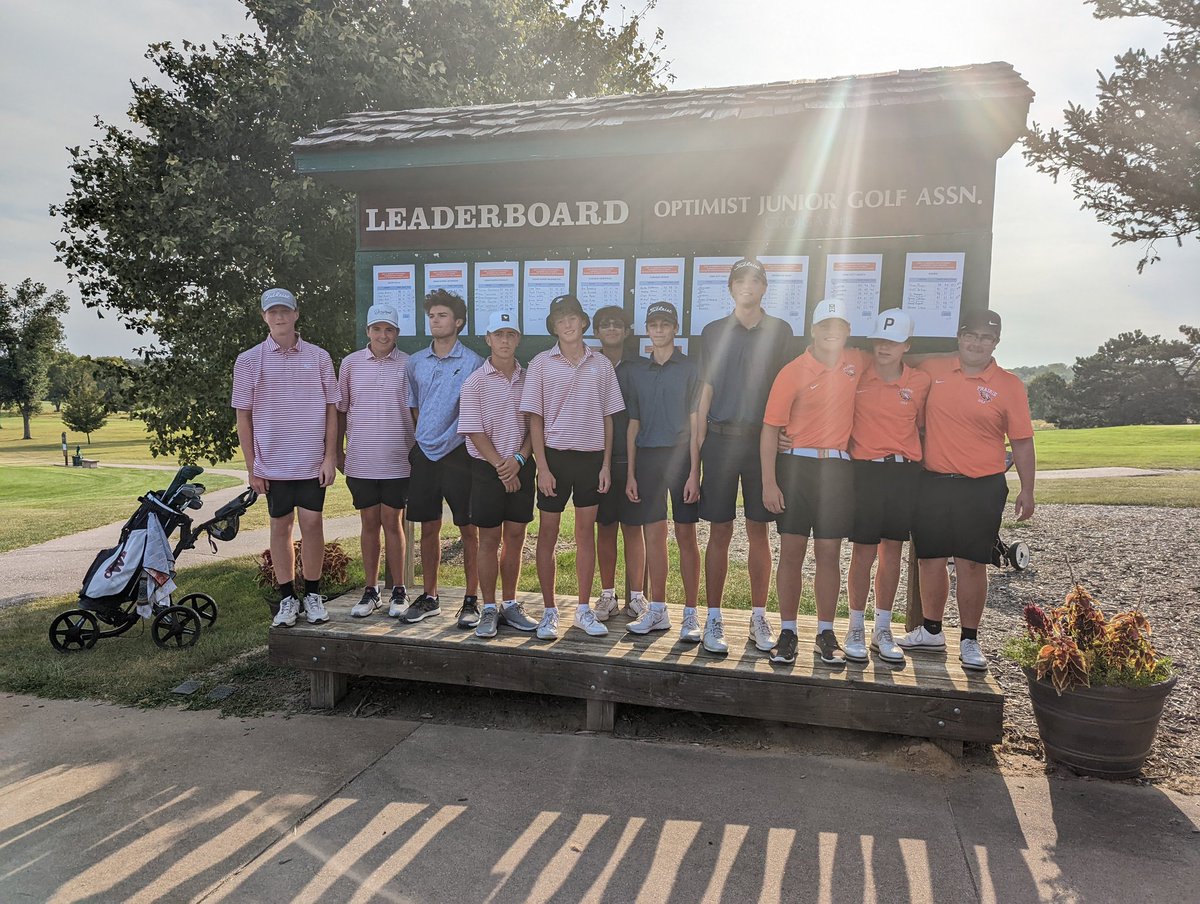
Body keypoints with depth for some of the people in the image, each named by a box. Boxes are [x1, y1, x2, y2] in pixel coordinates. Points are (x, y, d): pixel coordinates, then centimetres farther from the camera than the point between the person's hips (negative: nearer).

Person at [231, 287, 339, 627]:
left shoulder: (319, 357, 2)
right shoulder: (249, 361, 1)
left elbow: (331, 409, 5)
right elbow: (243, 417, 3)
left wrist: (330, 457, -2)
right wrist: (252, 467, 0)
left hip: (312, 460, 0)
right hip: (272, 462, 0)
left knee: (312, 524, 1)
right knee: (281, 526, 8)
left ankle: (313, 595, 15)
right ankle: (287, 598, 18)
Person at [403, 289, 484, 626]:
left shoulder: (472, 362, -5)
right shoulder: (415, 363, 8)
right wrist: (420, 439, 11)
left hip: (458, 454, -4)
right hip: (424, 454, 4)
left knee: (468, 529, 3)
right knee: (428, 528, 11)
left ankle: (472, 599, 12)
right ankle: (429, 597, 22)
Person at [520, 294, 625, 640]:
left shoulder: (601, 365, 6)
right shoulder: (541, 364, 0)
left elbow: (608, 417, 8)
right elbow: (535, 419, -2)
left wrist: (606, 464, 1)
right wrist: (542, 466, -9)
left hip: (591, 457, 2)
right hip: (555, 455, -2)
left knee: (586, 533, 8)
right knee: (548, 532, 3)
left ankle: (584, 610, 19)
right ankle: (549, 611, 15)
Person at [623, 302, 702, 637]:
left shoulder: (689, 368, 2)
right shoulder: (637, 370, 12)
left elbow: (695, 423, -2)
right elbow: (633, 425, 12)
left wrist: (694, 472, -9)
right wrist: (630, 473, 6)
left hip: (681, 455, -3)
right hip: (647, 457, 3)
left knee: (686, 536, 0)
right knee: (653, 535, 6)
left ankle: (690, 613, 8)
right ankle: (657, 611, 16)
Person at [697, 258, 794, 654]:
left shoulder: (780, 331, 8)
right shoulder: (714, 331, 8)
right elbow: (705, 393, 6)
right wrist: (696, 452, 2)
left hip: (763, 441, 1)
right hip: (721, 441, 0)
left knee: (758, 532, 7)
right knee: (720, 532, 2)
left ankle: (759, 618, 17)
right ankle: (713, 620, 11)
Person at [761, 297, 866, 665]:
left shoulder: (857, 363, 6)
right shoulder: (792, 372, -5)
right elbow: (771, 428, -7)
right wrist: (769, 483, -12)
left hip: (838, 468, 2)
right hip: (797, 464, -2)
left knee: (829, 553, 7)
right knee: (792, 552, 2)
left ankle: (825, 633, 17)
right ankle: (787, 632, 13)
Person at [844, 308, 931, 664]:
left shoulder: (921, 382, 3)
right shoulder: (857, 376, -2)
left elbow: (920, 426, 13)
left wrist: (917, 463, 6)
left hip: (905, 472, 2)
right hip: (865, 470, -2)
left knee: (892, 552, 9)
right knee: (863, 552, 1)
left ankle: (883, 629, 22)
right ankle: (856, 628, 16)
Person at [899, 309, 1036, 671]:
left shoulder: (1009, 385, 0)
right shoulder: (932, 370, 3)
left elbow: (1021, 441, 1)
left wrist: (1027, 491, -2)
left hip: (982, 488, -2)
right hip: (932, 482, 2)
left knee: (971, 564, 2)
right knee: (930, 559, 11)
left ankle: (969, 642, 15)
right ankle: (931, 631, 27)